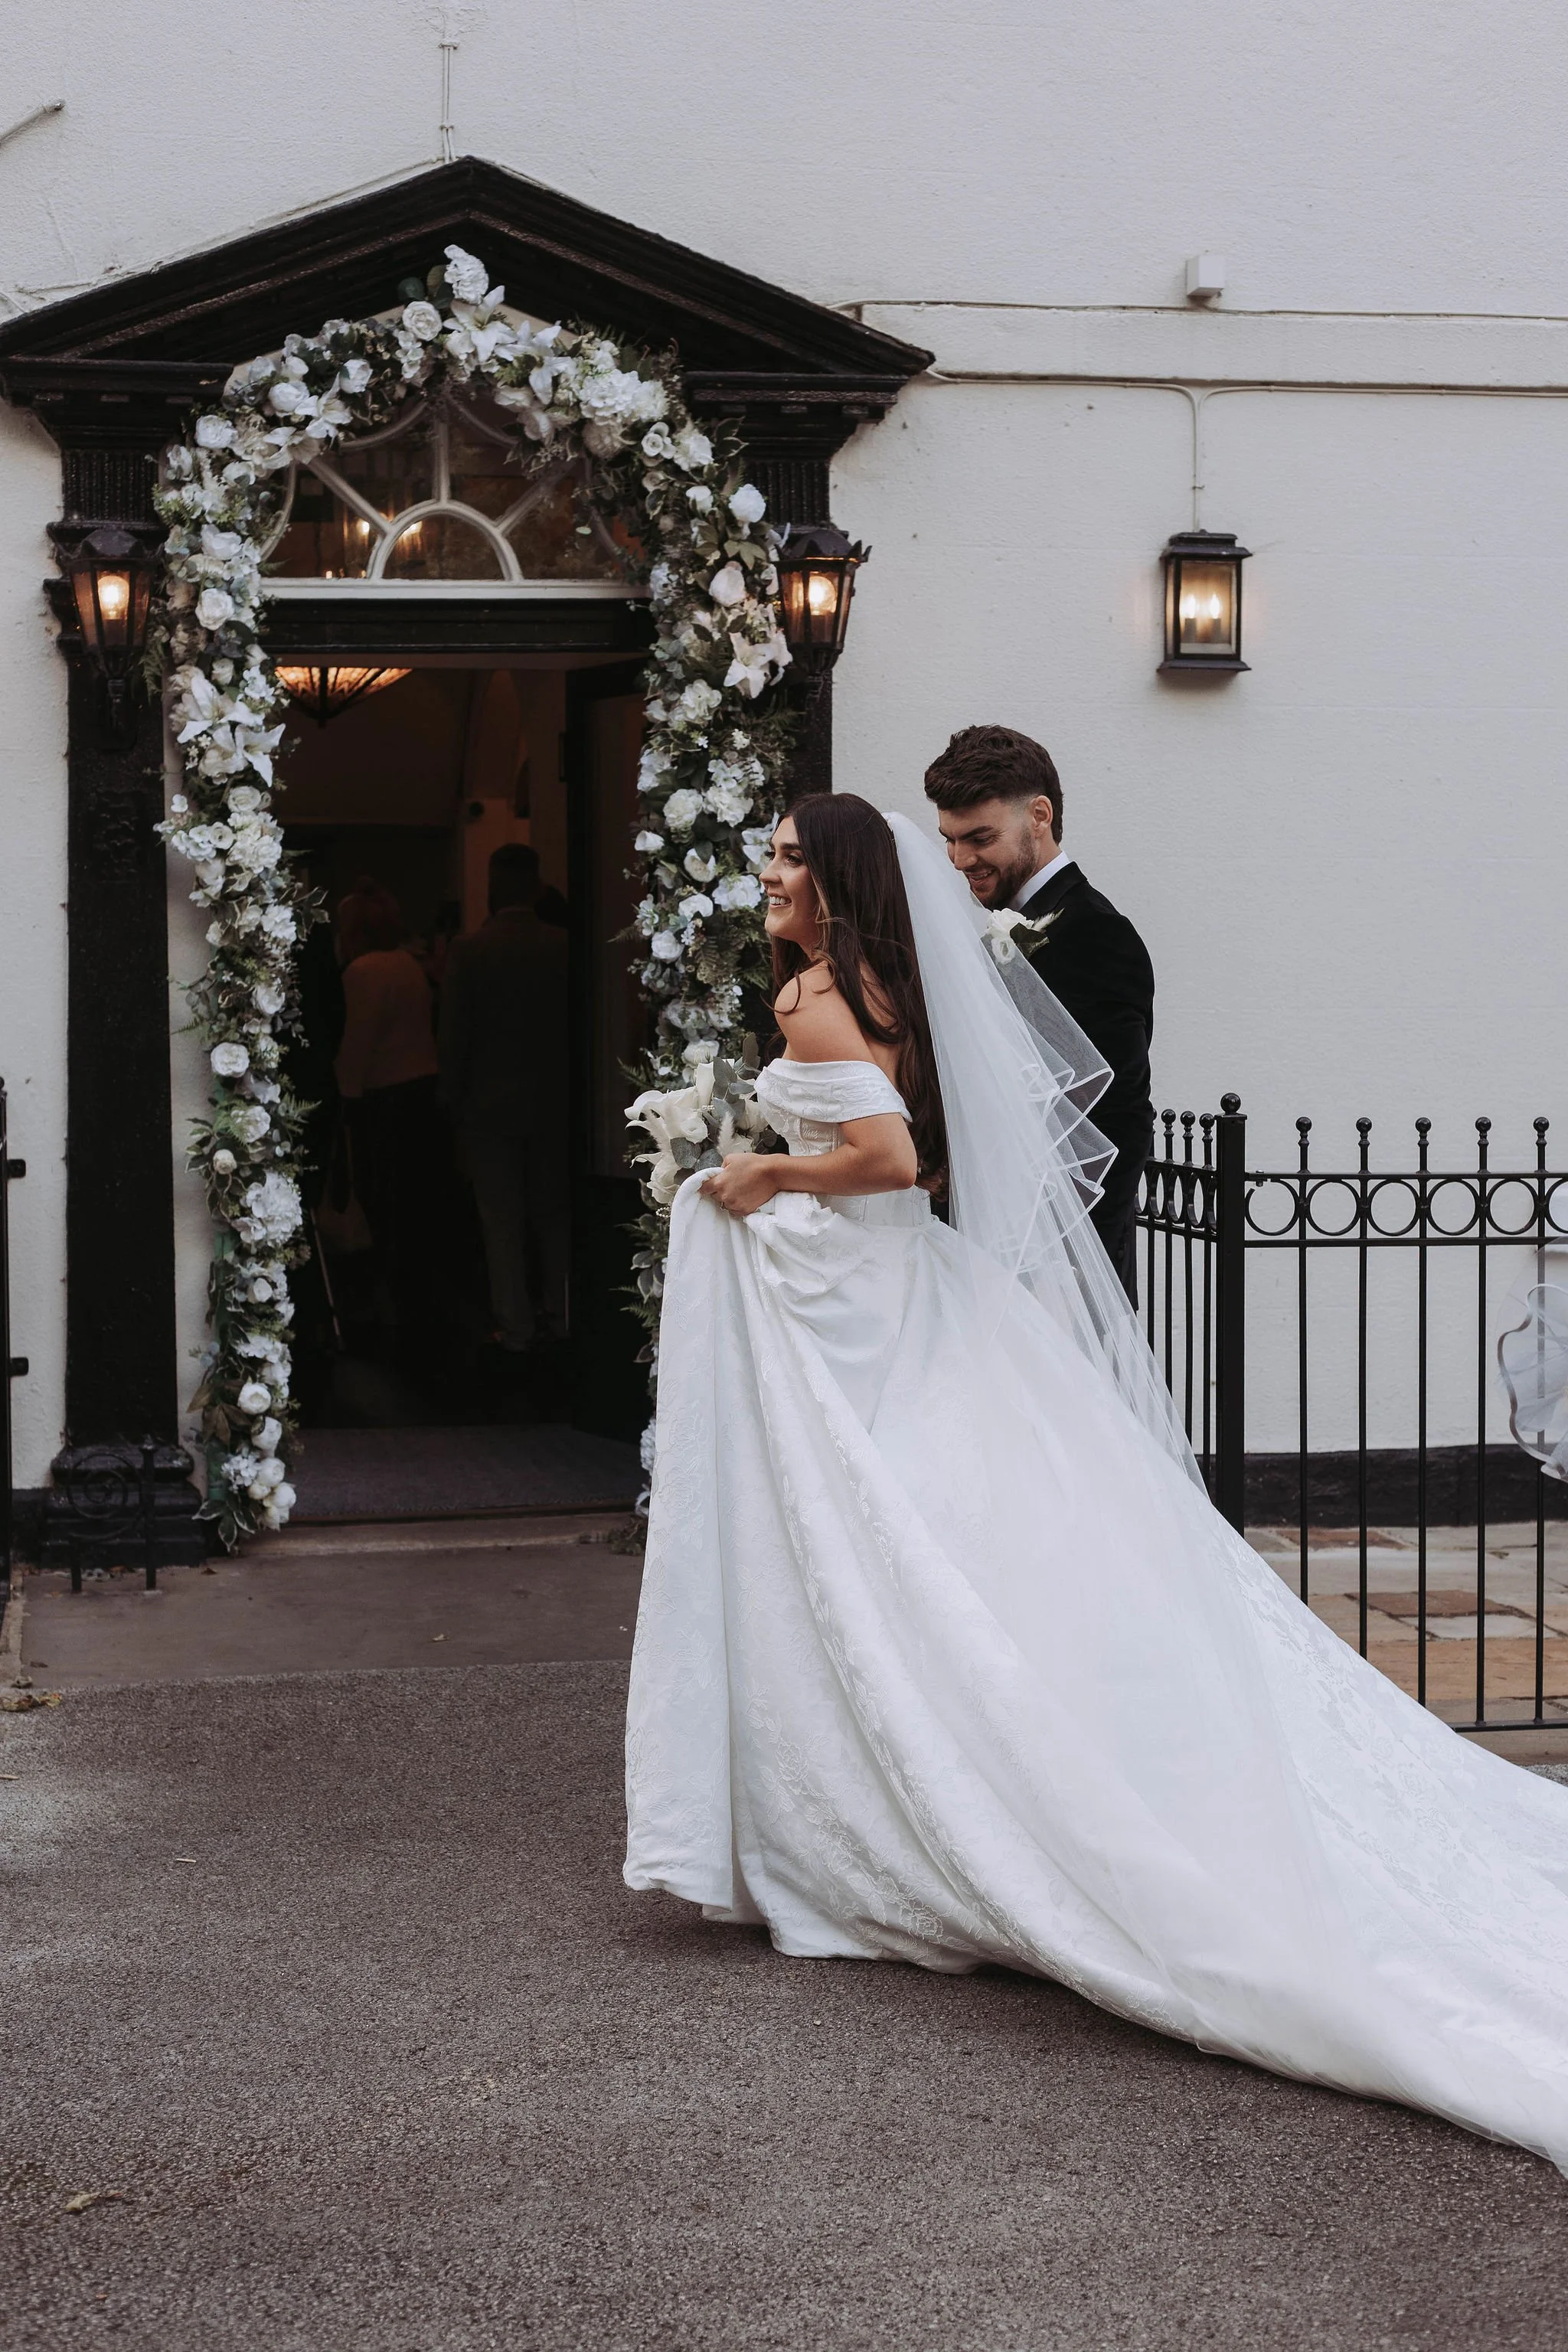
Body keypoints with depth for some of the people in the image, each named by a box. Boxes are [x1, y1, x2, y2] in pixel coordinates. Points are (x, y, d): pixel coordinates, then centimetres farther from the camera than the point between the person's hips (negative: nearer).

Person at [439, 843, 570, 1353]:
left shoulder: (468, 950, -10)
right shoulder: (563, 946, -5)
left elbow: (453, 1034, -7)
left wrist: (455, 1098, 3)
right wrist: (567, 1084, 10)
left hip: (490, 1103, -2)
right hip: (553, 1101, 2)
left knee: (502, 1220, 3)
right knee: (554, 1212, 14)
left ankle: (515, 1326, 6)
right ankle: (558, 1315, 19)